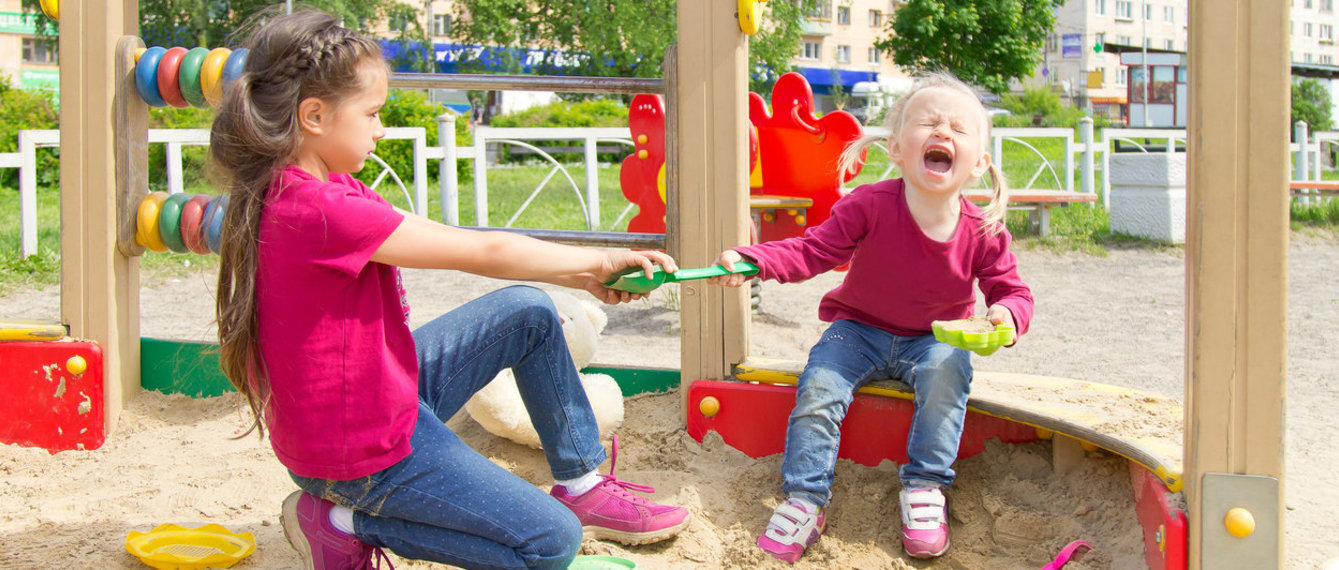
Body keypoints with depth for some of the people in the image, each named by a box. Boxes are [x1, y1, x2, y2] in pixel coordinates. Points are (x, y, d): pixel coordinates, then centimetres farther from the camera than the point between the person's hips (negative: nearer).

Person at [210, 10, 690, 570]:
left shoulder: (289, 190, 3)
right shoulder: (320, 211, -29)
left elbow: (456, 246, 3)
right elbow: (483, 252, -21)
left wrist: (583, 274, -1)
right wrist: (598, 261, -7)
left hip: (377, 391, 10)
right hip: (364, 450, -10)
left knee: (528, 312, 13)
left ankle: (581, 486, 22)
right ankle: (347, 523, -1)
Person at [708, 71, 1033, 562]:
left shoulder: (983, 232, -14)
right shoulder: (870, 207, -21)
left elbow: (1011, 289, -3)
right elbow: (813, 251, -20)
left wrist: (1008, 313, -28)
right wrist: (750, 259, -37)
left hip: (933, 339, 1)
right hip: (859, 330, 0)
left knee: (946, 367, -30)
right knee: (818, 384, -24)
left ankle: (924, 486, -16)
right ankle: (806, 498, -13)